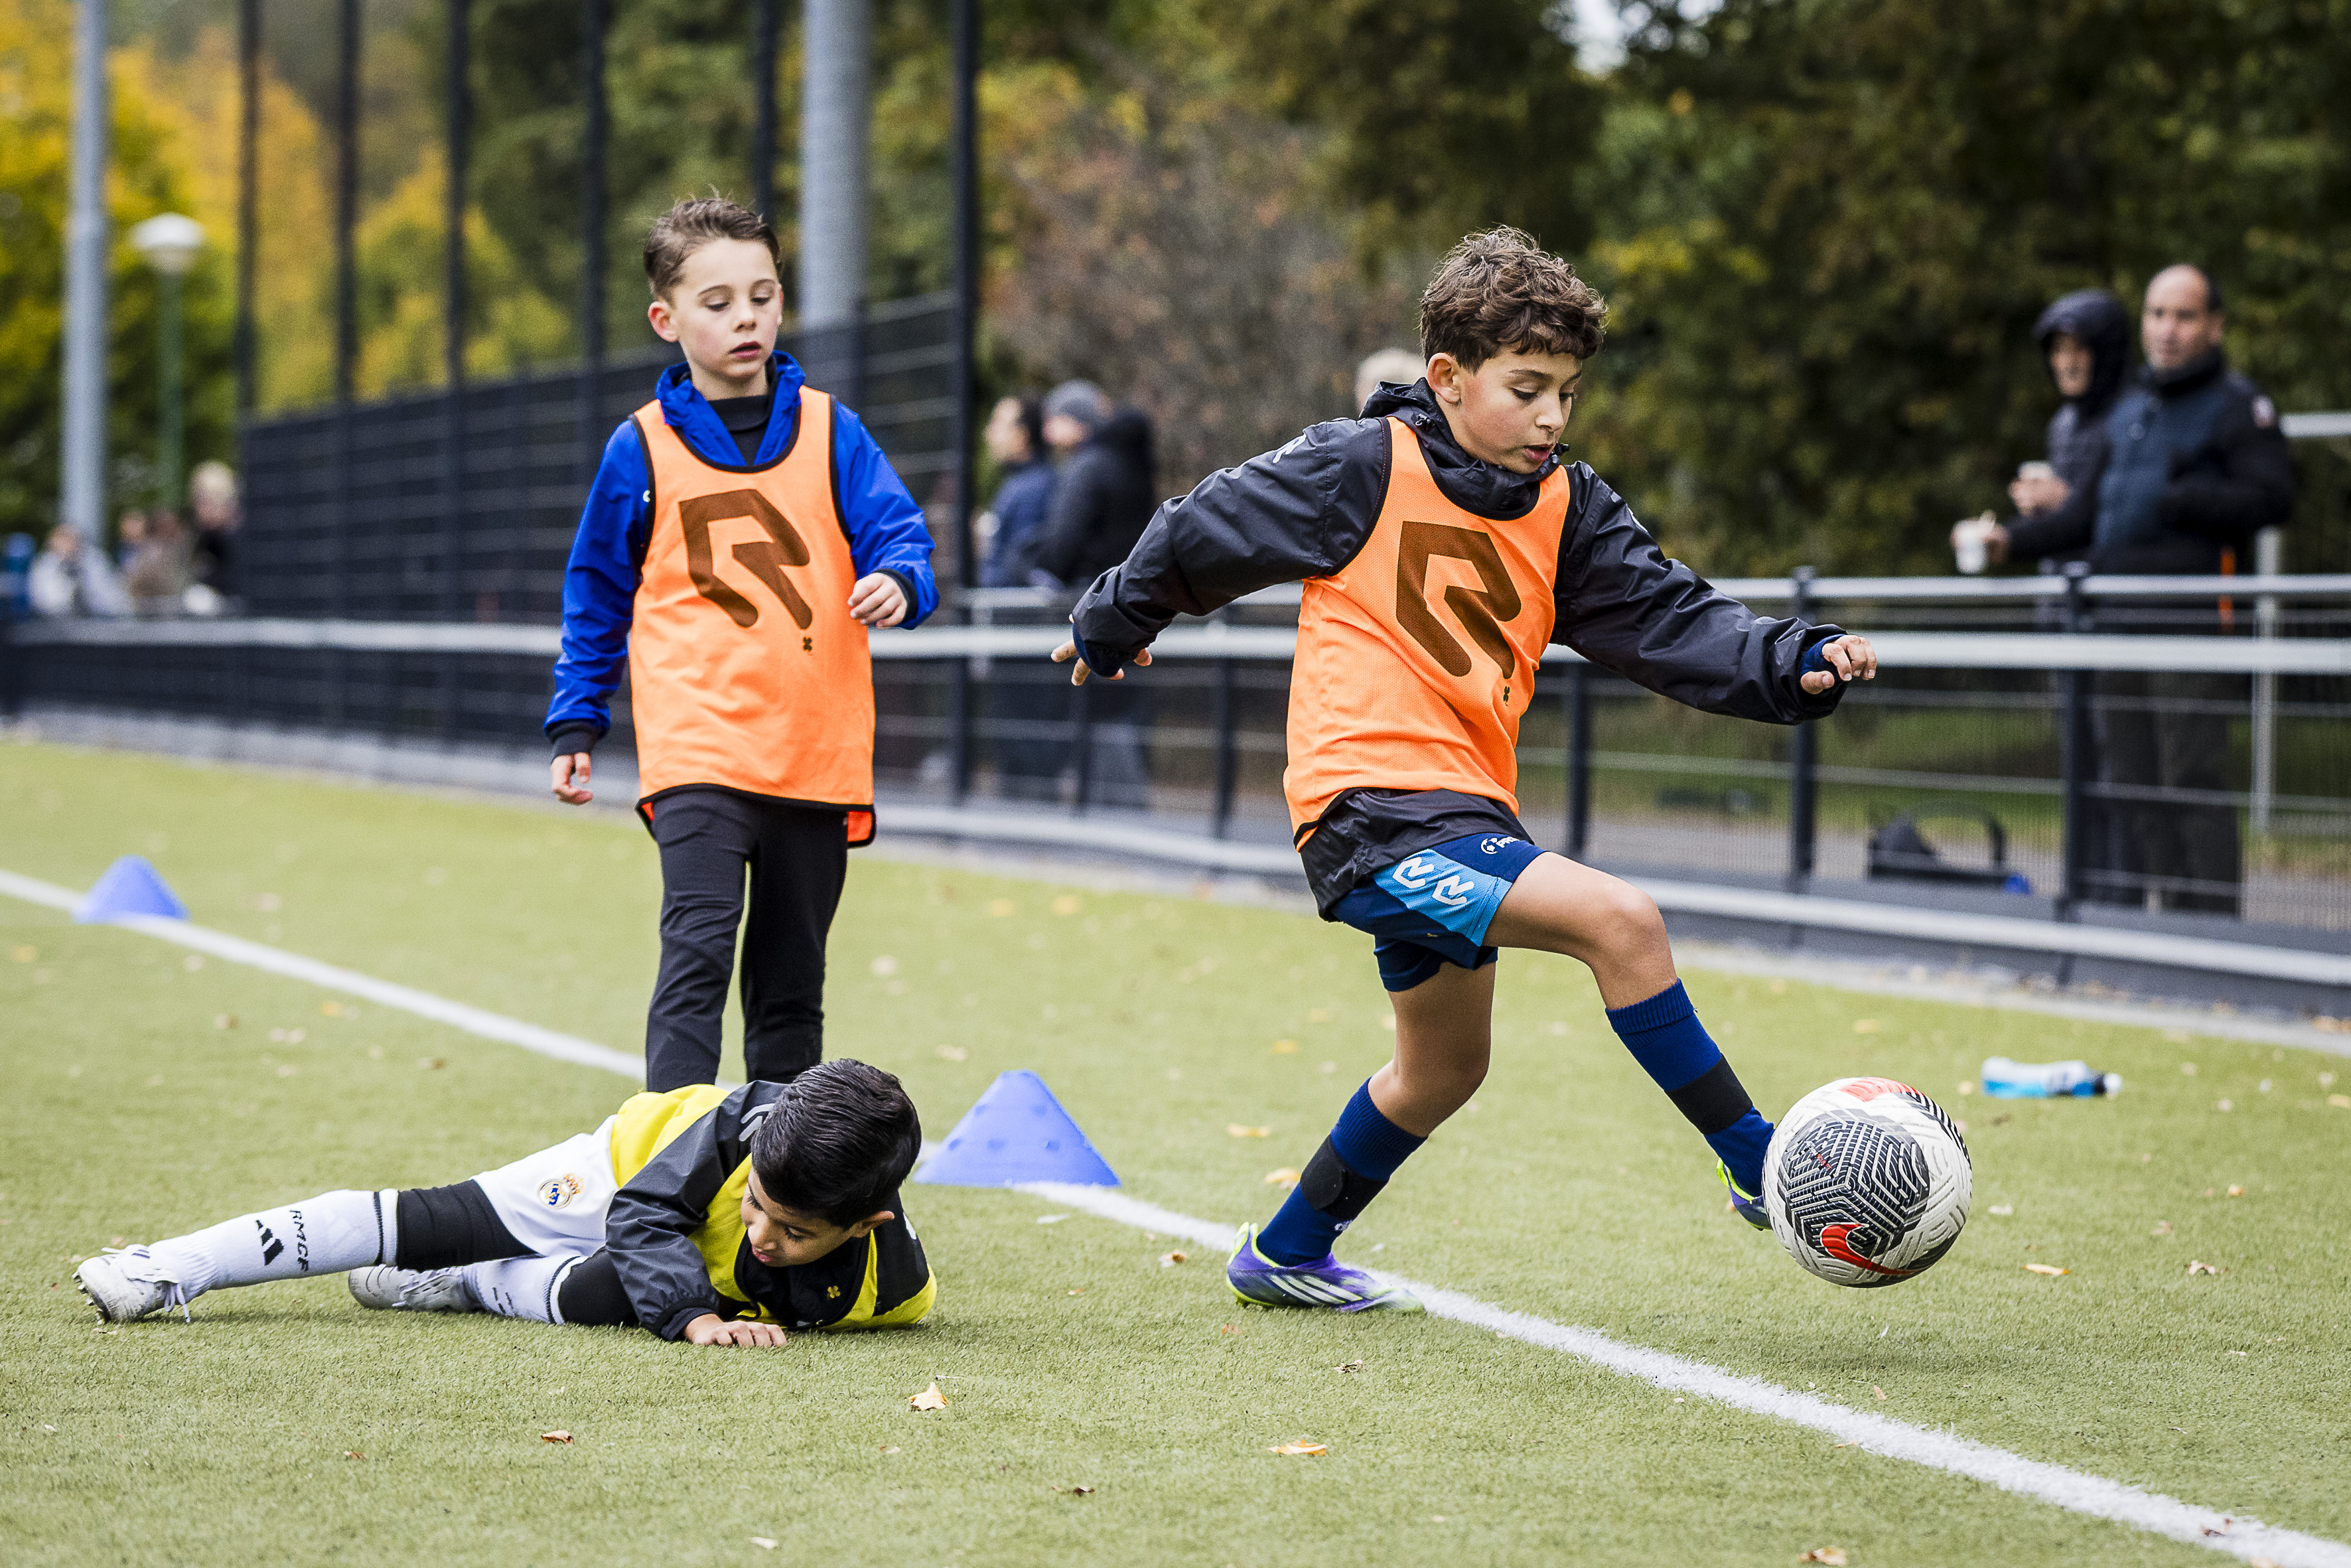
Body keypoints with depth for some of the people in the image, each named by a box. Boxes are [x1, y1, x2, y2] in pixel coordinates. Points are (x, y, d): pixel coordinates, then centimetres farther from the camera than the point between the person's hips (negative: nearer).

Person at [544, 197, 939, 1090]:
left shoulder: (829, 431, 7)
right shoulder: (642, 449, 4)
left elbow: (898, 533, 1)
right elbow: (596, 599, 12)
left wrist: (897, 583, -22)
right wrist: (576, 722, 11)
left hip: (819, 753, 3)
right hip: (696, 750, -3)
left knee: (791, 980, 12)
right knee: (697, 951, -18)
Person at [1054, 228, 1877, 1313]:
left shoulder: (1566, 508, 8)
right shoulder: (1363, 469, -9)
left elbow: (1671, 622, 2)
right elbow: (1206, 533, 3)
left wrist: (1795, 665, -15)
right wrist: (1111, 626, 16)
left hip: (1464, 814, 9)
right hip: (1371, 806, -8)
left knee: (1442, 1069, 22)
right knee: (1621, 921, -24)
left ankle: (1286, 1255, 40)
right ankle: (1762, 1172, -17)